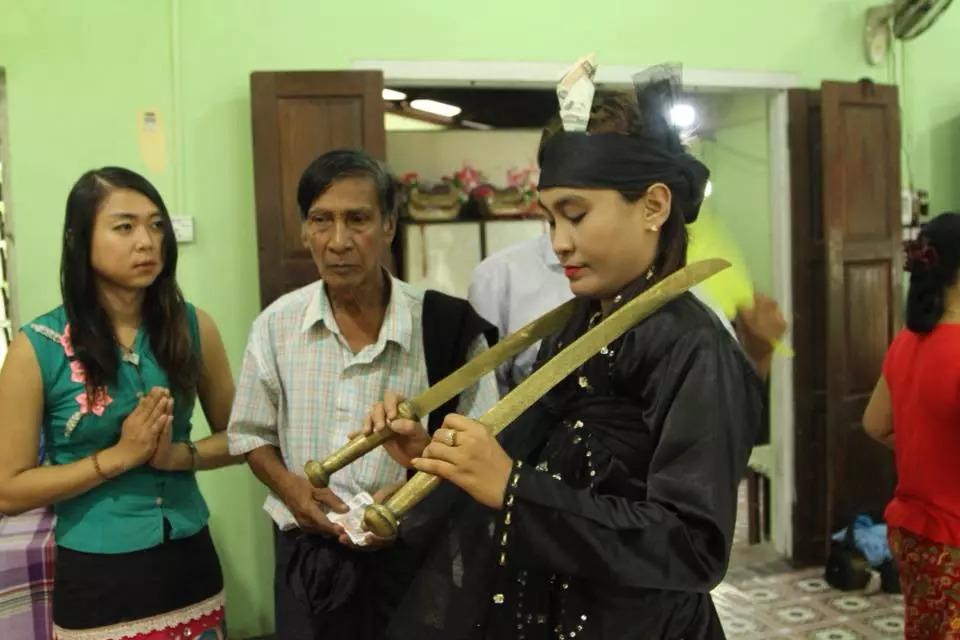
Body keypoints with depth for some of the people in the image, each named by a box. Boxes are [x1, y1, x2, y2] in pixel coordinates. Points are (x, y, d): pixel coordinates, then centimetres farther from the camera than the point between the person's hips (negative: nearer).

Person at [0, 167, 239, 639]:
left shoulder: (193, 327, -4)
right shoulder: (38, 348, -12)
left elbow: (235, 436, 5)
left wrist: (179, 455, -13)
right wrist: (119, 456, -18)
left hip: (189, 565, 3)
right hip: (97, 577, -3)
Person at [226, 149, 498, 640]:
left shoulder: (447, 326, -12)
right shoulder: (277, 325, -3)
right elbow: (252, 435, 9)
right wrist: (288, 485, -10)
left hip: (410, 554, -2)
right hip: (307, 557, 2)